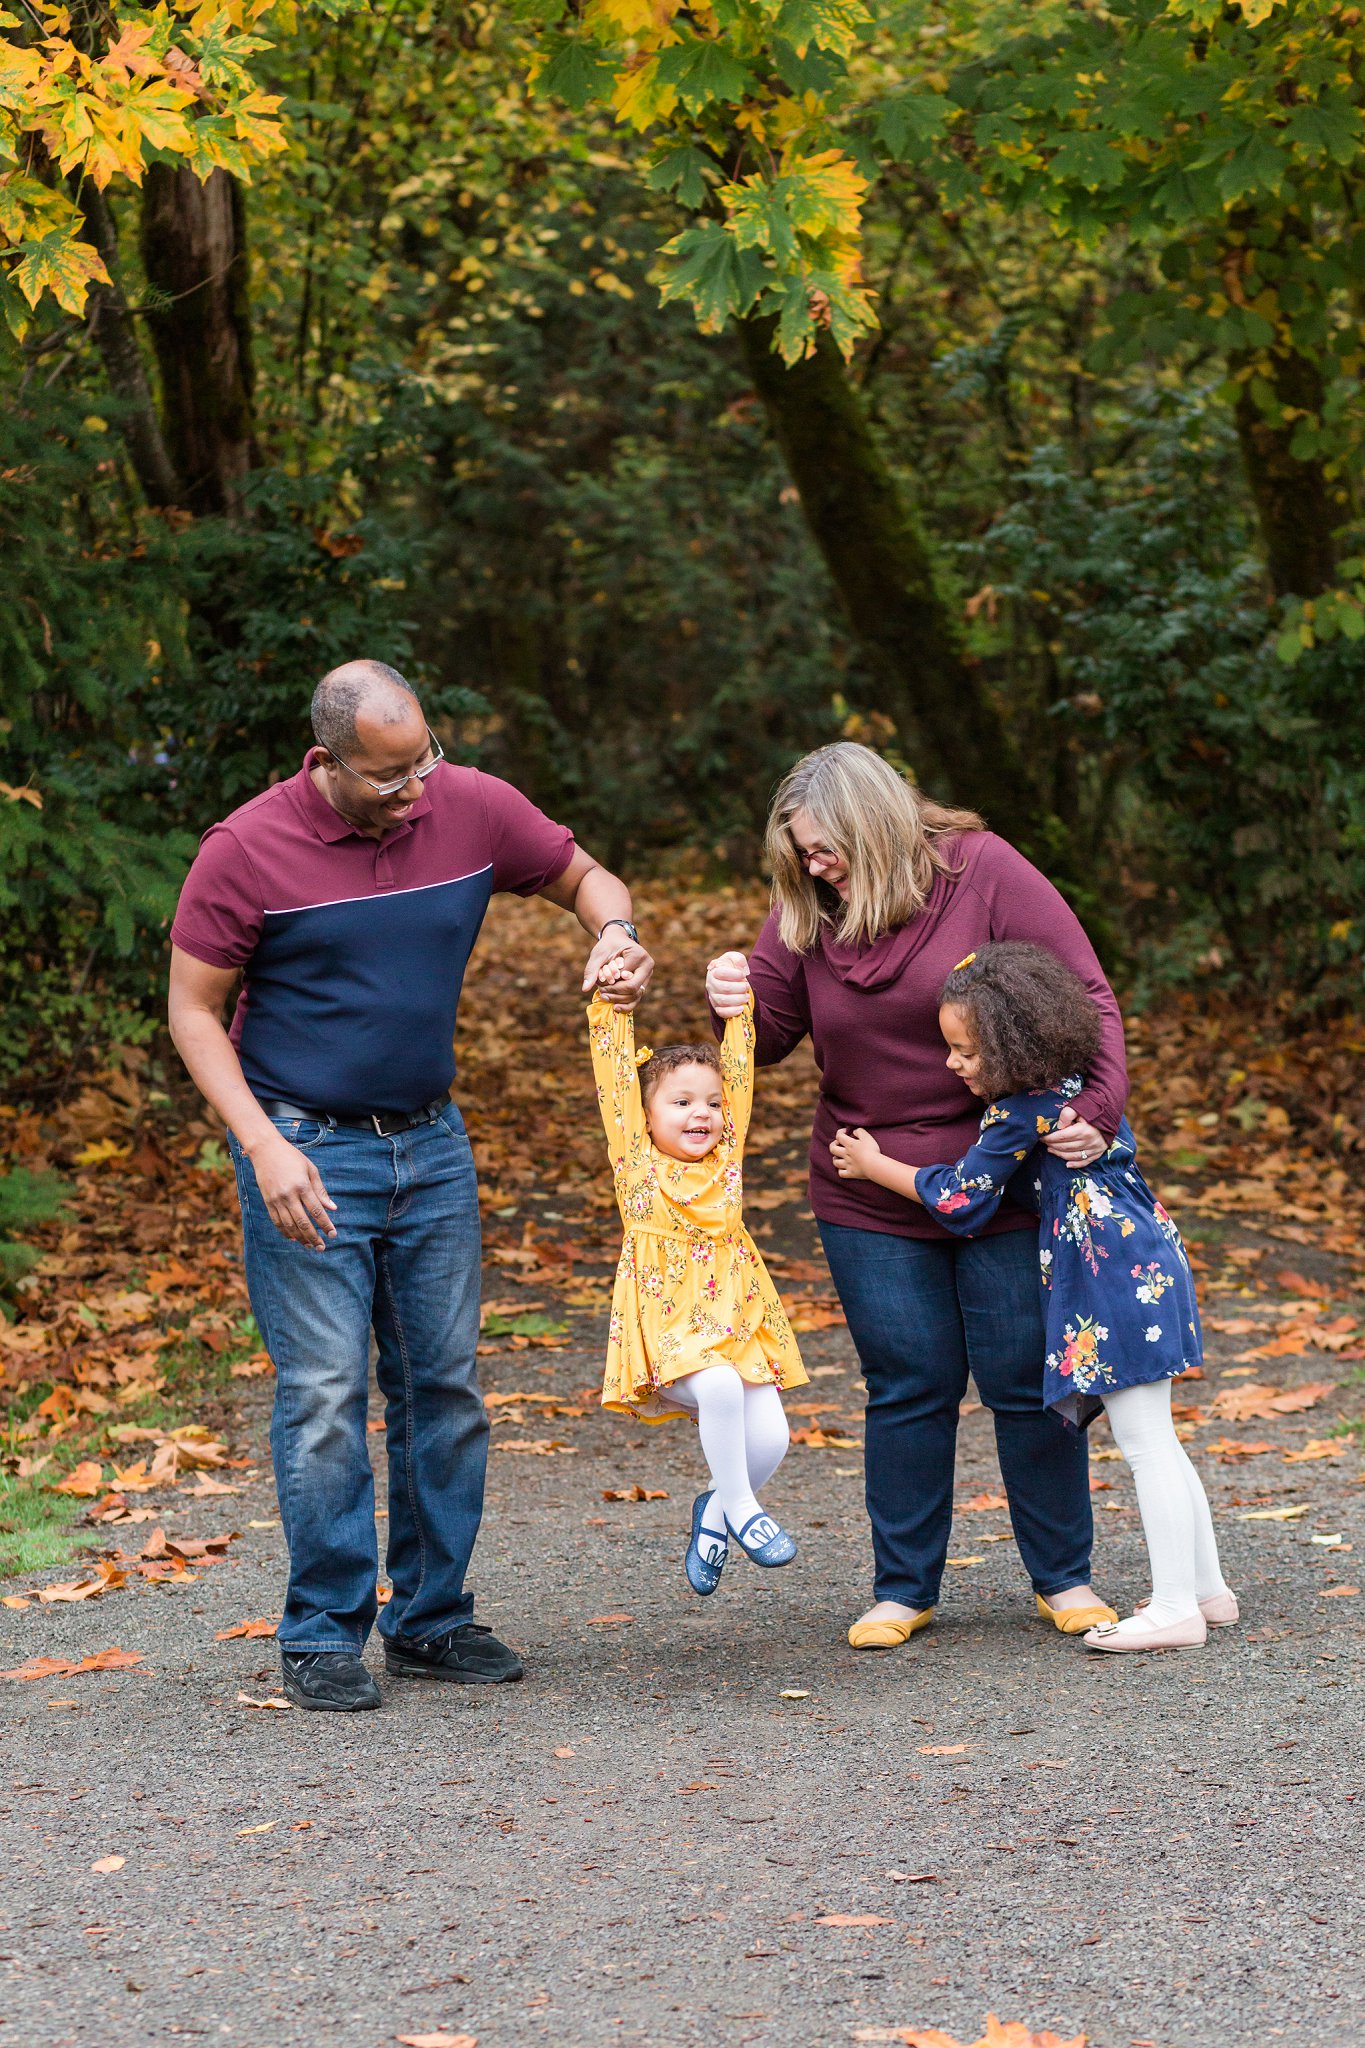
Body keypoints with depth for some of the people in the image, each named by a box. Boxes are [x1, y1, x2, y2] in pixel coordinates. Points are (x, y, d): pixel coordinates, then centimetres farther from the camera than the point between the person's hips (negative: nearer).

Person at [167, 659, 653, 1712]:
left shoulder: (472, 808, -4)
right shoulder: (247, 851, -14)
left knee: (446, 1384, 7)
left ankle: (433, 1618, 18)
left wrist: (618, 936, -12)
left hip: (432, 1145, 4)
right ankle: (323, 1636, 2)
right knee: (326, 1393, -7)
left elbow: (583, 876, 12)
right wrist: (263, 1146, -18)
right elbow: (193, 1011, -7)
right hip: (307, 1152, -4)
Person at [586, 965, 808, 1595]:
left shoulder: (726, 1158, 8)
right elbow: (617, 1077, -4)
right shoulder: (637, 1163, -1)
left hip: (736, 1324, 4)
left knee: (768, 1439, -9)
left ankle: (716, 1507, 22)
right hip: (667, 1329, -4)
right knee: (718, 1388, -32)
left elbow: (739, 1071, 9)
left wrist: (738, 1005, 7)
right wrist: (610, 1007, -8)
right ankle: (740, 1509, -11)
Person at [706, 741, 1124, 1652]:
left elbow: (1086, 997, -11)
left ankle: (1064, 1576, 18)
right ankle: (904, 1588, 16)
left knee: (1029, 1381, 3)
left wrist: (1097, 1111, -25)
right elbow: (773, 1034, 4)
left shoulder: (982, 871, -10)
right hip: (870, 1201, 3)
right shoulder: (808, 908, 0)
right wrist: (739, 1003, -19)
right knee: (908, 1389, 4)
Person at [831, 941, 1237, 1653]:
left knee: (1145, 1442, -7)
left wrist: (874, 1165, 5)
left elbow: (958, 1197, -8)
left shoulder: (1020, 1113, -16)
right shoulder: (1077, 1081, 10)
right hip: (1144, 1258, 10)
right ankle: (1207, 1588, 21)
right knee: (1154, 1442, 15)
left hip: (1116, 1277, -10)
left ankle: (1176, 1608, -5)